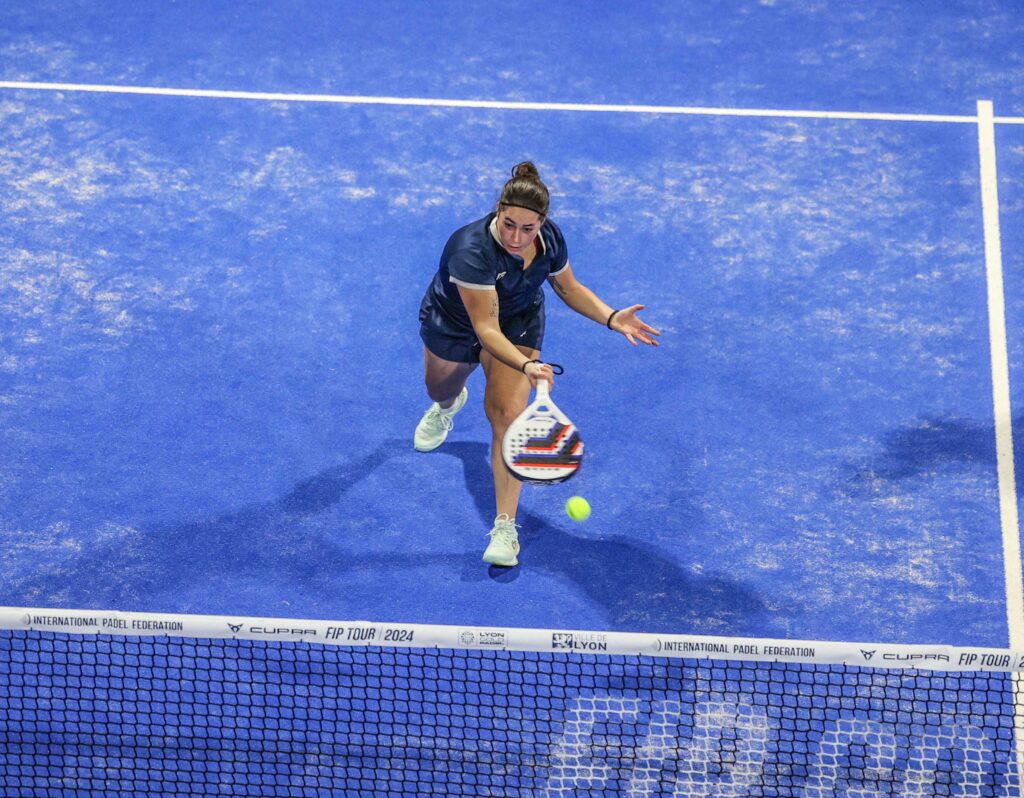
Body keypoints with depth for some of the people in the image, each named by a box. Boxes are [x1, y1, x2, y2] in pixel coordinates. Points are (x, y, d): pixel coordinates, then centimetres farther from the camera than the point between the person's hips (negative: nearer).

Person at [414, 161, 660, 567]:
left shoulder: (550, 238, -25)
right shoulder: (472, 252, -43)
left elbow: (570, 288, -5)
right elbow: (485, 329, -44)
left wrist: (612, 318, -21)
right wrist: (527, 366, -59)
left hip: (518, 324, 2)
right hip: (452, 325, -1)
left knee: (506, 415, -17)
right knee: (440, 391, 28)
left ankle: (505, 527, -14)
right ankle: (449, 404, 71)